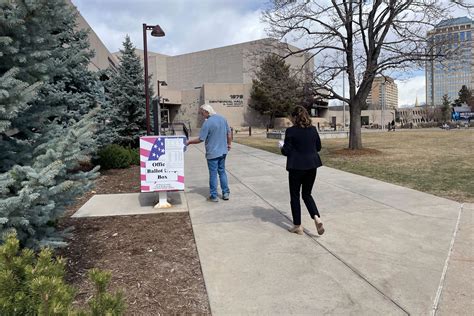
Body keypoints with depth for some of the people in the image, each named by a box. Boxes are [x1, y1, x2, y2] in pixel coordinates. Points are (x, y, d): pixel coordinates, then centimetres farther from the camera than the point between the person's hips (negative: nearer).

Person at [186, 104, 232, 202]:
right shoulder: (223, 118, 3)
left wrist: (189, 142, -2)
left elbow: (200, 139, -16)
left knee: (213, 174, 3)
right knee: (222, 172, 16)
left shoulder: (207, 123, -18)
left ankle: (213, 196, 10)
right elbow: (229, 133, 9)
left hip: (212, 153, -6)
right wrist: (229, 144, 21)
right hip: (223, 151, 6)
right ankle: (226, 193, 18)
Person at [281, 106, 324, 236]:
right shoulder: (313, 129, 4)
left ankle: (297, 226, 17)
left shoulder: (291, 131, -12)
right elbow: (318, 147, 10)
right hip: (312, 165, 5)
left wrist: (281, 147, 9)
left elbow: (286, 151, -12)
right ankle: (317, 218, -2)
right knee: (307, 194, 18)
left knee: (295, 196, 10)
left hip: (297, 167, -5)